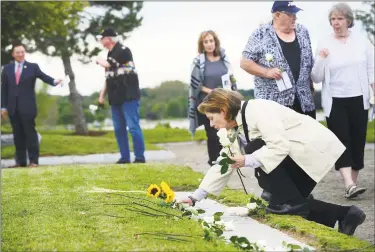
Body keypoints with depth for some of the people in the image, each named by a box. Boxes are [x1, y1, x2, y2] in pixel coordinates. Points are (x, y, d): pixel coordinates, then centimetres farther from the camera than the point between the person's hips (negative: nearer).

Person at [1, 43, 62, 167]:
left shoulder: (33, 67, 4)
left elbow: (44, 77, -8)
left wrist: (54, 81, -30)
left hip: (27, 106, -3)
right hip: (13, 107, 3)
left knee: (30, 133, -3)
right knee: (18, 134, 5)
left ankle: (33, 160, -1)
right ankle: (20, 161, 9)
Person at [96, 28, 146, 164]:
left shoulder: (123, 50, -10)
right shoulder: (110, 54, 17)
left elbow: (109, 65, -18)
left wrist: (99, 61, 2)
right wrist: (102, 94, 18)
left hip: (128, 96, -9)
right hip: (116, 98, 9)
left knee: (133, 126, -10)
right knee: (119, 129, 7)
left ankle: (140, 157, -7)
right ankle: (125, 157, 12)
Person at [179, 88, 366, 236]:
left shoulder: (256, 110, -21)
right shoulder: (233, 131, 8)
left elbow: (280, 146, -29)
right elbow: (222, 166, 13)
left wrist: (247, 161, -26)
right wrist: (195, 197, 10)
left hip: (314, 148, -10)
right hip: (300, 156, 10)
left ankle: (289, 202, -9)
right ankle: (344, 214, 6)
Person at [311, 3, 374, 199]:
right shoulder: (324, 44, -1)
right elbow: (316, 78, -2)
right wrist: (320, 60, -19)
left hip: (358, 99, 2)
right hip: (335, 101, -2)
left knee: (357, 141, 3)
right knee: (341, 141, -11)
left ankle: (353, 183, 12)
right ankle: (349, 185, -19)